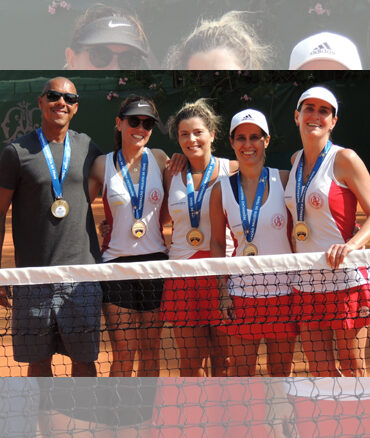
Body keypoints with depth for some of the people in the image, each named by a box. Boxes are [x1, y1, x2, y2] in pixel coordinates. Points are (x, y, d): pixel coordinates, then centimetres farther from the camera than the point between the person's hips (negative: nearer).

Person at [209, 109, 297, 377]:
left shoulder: (284, 180, -2)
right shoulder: (222, 190, 2)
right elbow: (217, 243, 9)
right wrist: (223, 289, 1)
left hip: (283, 292, -1)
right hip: (241, 293, 1)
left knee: (280, 372, 7)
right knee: (242, 374, 3)